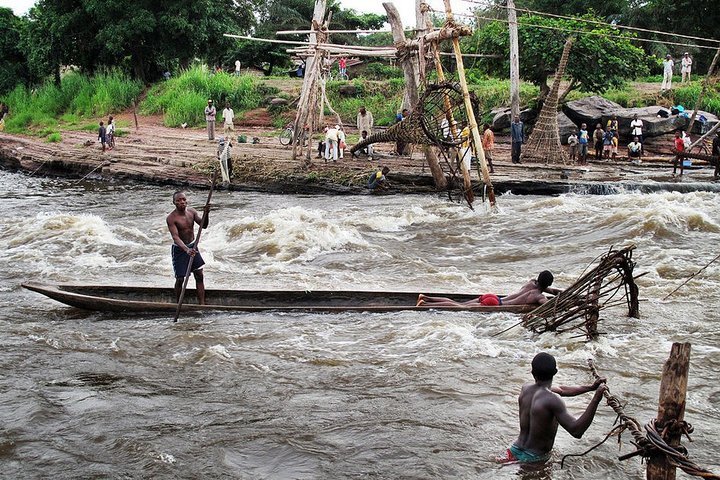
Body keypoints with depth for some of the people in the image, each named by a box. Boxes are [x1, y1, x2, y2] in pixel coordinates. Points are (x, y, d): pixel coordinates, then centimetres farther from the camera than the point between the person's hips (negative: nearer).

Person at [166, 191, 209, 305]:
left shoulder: (192, 212, -2)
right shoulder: (171, 218, -20)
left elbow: (203, 225, -5)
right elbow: (175, 237, -29)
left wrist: (206, 214, -25)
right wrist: (186, 250, -44)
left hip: (192, 246, 5)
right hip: (179, 249, -5)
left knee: (199, 275, 3)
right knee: (180, 279, -3)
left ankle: (202, 304, 8)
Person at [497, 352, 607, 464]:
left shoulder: (525, 389, 0)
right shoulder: (552, 400, -24)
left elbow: (560, 390, 15)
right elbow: (576, 431, -29)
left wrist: (591, 387, 15)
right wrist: (596, 400, -32)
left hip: (516, 450, 7)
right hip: (534, 458, -7)